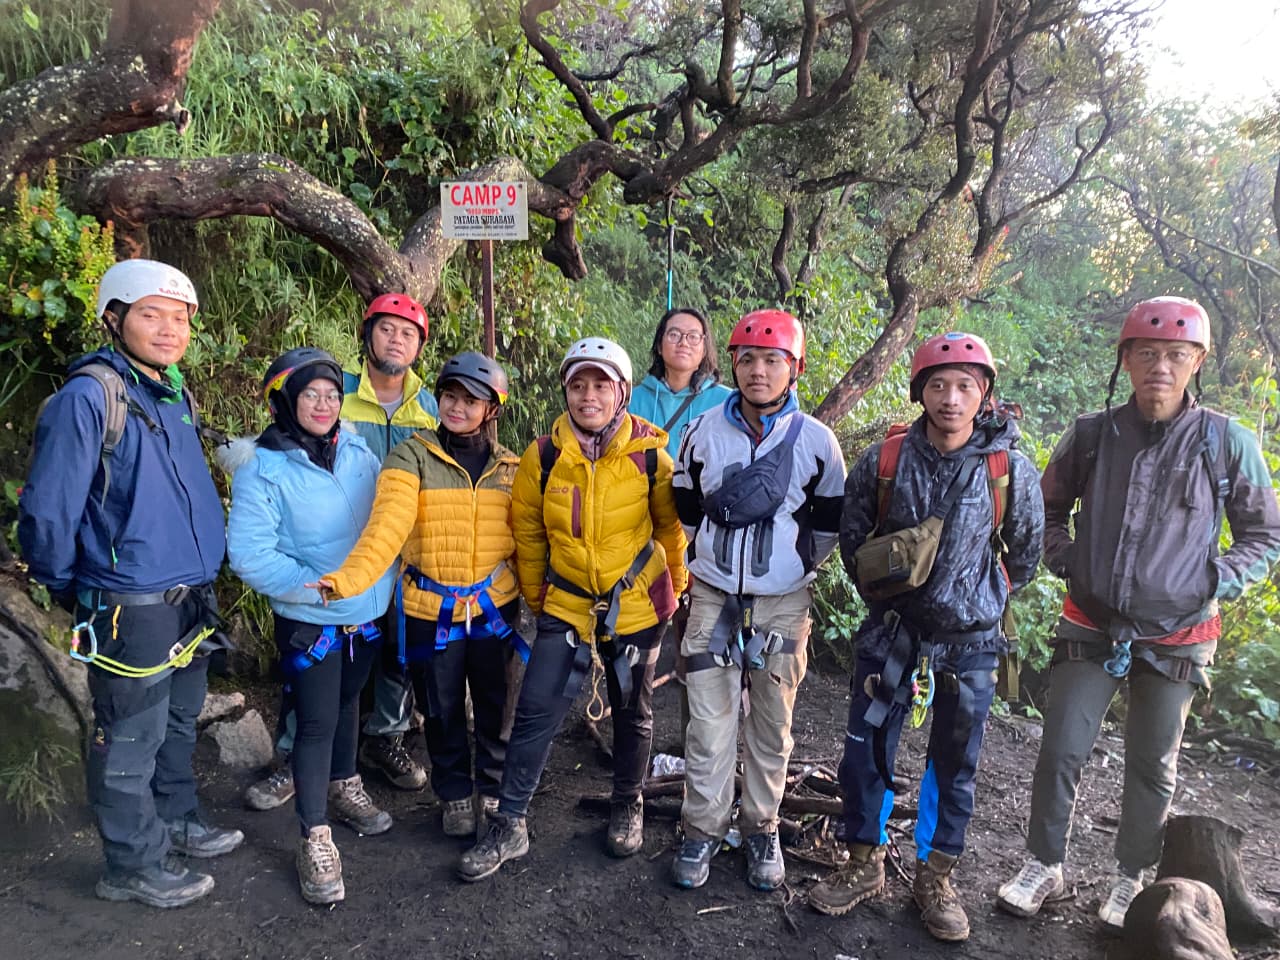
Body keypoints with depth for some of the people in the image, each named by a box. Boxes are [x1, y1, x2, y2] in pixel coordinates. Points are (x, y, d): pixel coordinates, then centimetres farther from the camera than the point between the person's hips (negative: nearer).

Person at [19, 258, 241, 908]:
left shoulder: (176, 396, 8)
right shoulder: (89, 397, -17)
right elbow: (47, 510, -16)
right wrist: (66, 588, -4)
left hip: (192, 597, 8)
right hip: (130, 607, -8)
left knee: (179, 720, 22)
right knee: (131, 739, 7)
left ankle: (175, 820, 41)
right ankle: (132, 866, 25)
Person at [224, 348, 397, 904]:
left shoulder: (359, 454, 0)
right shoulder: (262, 468, -14)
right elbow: (249, 554, -19)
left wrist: (382, 584, -4)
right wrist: (319, 587, -24)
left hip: (366, 613, 5)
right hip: (308, 622, -5)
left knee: (348, 704, 22)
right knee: (317, 722, 1)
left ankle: (345, 789, 43)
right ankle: (314, 838, 15)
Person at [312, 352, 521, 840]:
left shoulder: (509, 466, 2)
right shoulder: (412, 456, -9)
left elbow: (523, 538, 7)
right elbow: (387, 526, -24)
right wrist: (346, 579, -38)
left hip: (494, 607, 2)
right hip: (432, 610, -2)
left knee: (495, 704, 13)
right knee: (443, 710, 13)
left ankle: (494, 790, 36)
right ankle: (455, 795, 36)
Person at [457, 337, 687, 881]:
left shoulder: (649, 454, -12)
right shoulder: (543, 457, -9)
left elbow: (671, 528, 1)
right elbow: (527, 533, 5)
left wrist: (672, 590, 8)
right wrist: (536, 596, 10)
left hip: (637, 607, 0)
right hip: (566, 607, 1)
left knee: (632, 713, 16)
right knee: (536, 711, -3)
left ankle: (627, 806, 39)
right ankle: (509, 825, 13)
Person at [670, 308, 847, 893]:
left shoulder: (816, 442, -4)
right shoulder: (703, 434, -1)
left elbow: (830, 521, 7)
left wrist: (797, 565, 8)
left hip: (783, 603, 0)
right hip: (713, 598, 1)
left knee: (772, 725, 10)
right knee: (708, 723, 2)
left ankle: (762, 830, 28)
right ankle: (702, 830, 19)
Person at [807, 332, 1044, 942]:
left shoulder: (1011, 470, -9)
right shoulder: (884, 460, -8)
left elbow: (1026, 552, 7)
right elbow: (851, 536, 7)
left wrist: (981, 602, 12)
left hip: (969, 641, 0)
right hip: (891, 633, 1)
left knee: (955, 764, 12)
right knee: (866, 752, 7)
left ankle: (934, 880, 31)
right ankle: (864, 866, 28)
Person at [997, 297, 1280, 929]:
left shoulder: (1227, 442, -7)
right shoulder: (1091, 434, -4)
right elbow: (1049, 508, 12)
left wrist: (1218, 581, -11)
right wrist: (1064, 557, -4)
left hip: (1177, 638, 0)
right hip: (1090, 626, 1)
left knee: (1153, 766, 13)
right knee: (1060, 752, 2)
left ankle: (1131, 876, 34)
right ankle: (1045, 865, 23)